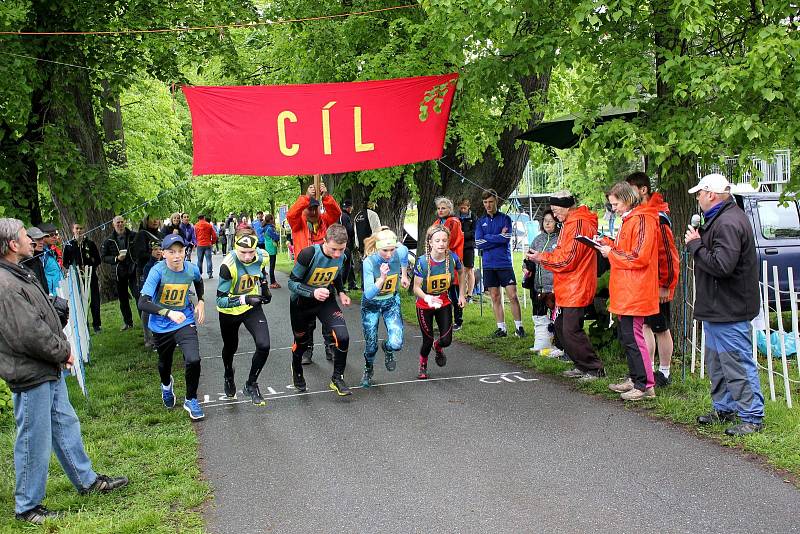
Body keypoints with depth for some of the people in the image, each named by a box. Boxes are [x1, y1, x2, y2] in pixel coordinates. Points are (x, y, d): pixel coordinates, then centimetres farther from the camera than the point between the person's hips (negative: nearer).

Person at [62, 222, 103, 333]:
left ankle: (97, 324, 11)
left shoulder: (90, 243, 6)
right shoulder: (69, 245, 4)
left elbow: (98, 260, 9)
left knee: (94, 300, 1)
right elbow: (65, 263, 8)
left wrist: (92, 267, -8)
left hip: (91, 275, 1)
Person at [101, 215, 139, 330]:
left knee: (138, 295, -11)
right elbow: (104, 257, 3)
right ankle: (127, 322, 23)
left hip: (133, 270, -2)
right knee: (123, 298, 11)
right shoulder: (109, 241, 3)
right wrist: (116, 259, -12)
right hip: (119, 272, 2)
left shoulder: (133, 236, 0)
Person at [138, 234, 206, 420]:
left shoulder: (192, 269, -12)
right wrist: (169, 312, -41)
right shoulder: (158, 271, -23)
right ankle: (166, 384, 60)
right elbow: (143, 303, -31)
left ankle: (191, 400, 5)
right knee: (165, 362, 22)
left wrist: (201, 302, 6)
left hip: (185, 321, 1)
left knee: (193, 360, -21)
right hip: (161, 326, -1)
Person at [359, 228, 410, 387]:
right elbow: (369, 294, -33)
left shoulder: (401, 252, -23)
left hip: (392, 301, 2)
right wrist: (382, 278, -48)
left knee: (396, 344, -16)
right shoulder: (369, 262, -31)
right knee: (371, 345, 7)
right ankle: (368, 370, 42)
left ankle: (388, 350, 24)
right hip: (371, 304, -2)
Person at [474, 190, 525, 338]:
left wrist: (488, 239, -8)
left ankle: (518, 327, 3)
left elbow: (506, 238, -13)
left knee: (512, 296, -6)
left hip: (505, 263, -3)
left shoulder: (505, 219, 1)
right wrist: (499, 237, -7)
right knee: (495, 298, 7)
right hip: (488, 265, 3)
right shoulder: (480, 222, 9)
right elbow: (478, 243, -3)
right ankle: (501, 328, 14)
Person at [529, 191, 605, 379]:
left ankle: (595, 368, 0)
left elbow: (567, 260, -19)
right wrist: (543, 256, 9)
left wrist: (542, 258, -8)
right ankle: (582, 366, 22)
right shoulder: (570, 224, 17)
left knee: (571, 331, -10)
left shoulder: (577, 225, -17)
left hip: (575, 289, -11)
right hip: (567, 289, 11)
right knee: (560, 327, 14)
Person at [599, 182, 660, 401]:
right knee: (625, 335, 15)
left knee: (632, 336, -9)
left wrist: (611, 253, -11)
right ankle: (634, 379, 24)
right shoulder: (629, 220, 19)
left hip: (635, 291, -11)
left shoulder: (642, 220, -14)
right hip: (625, 291, 11)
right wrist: (608, 244, 9)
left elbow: (639, 257, -20)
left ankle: (646, 386, -3)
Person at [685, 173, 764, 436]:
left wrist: (695, 245, -18)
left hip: (729, 310, -11)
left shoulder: (728, 223, -21)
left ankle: (752, 417, 3)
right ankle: (724, 409, 30)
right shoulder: (719, 219, 14)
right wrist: (699, 240, 3)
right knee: (717, 362, 19)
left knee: (738, 364, -5)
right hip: (717, 307, 11)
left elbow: (722, 265, -29)